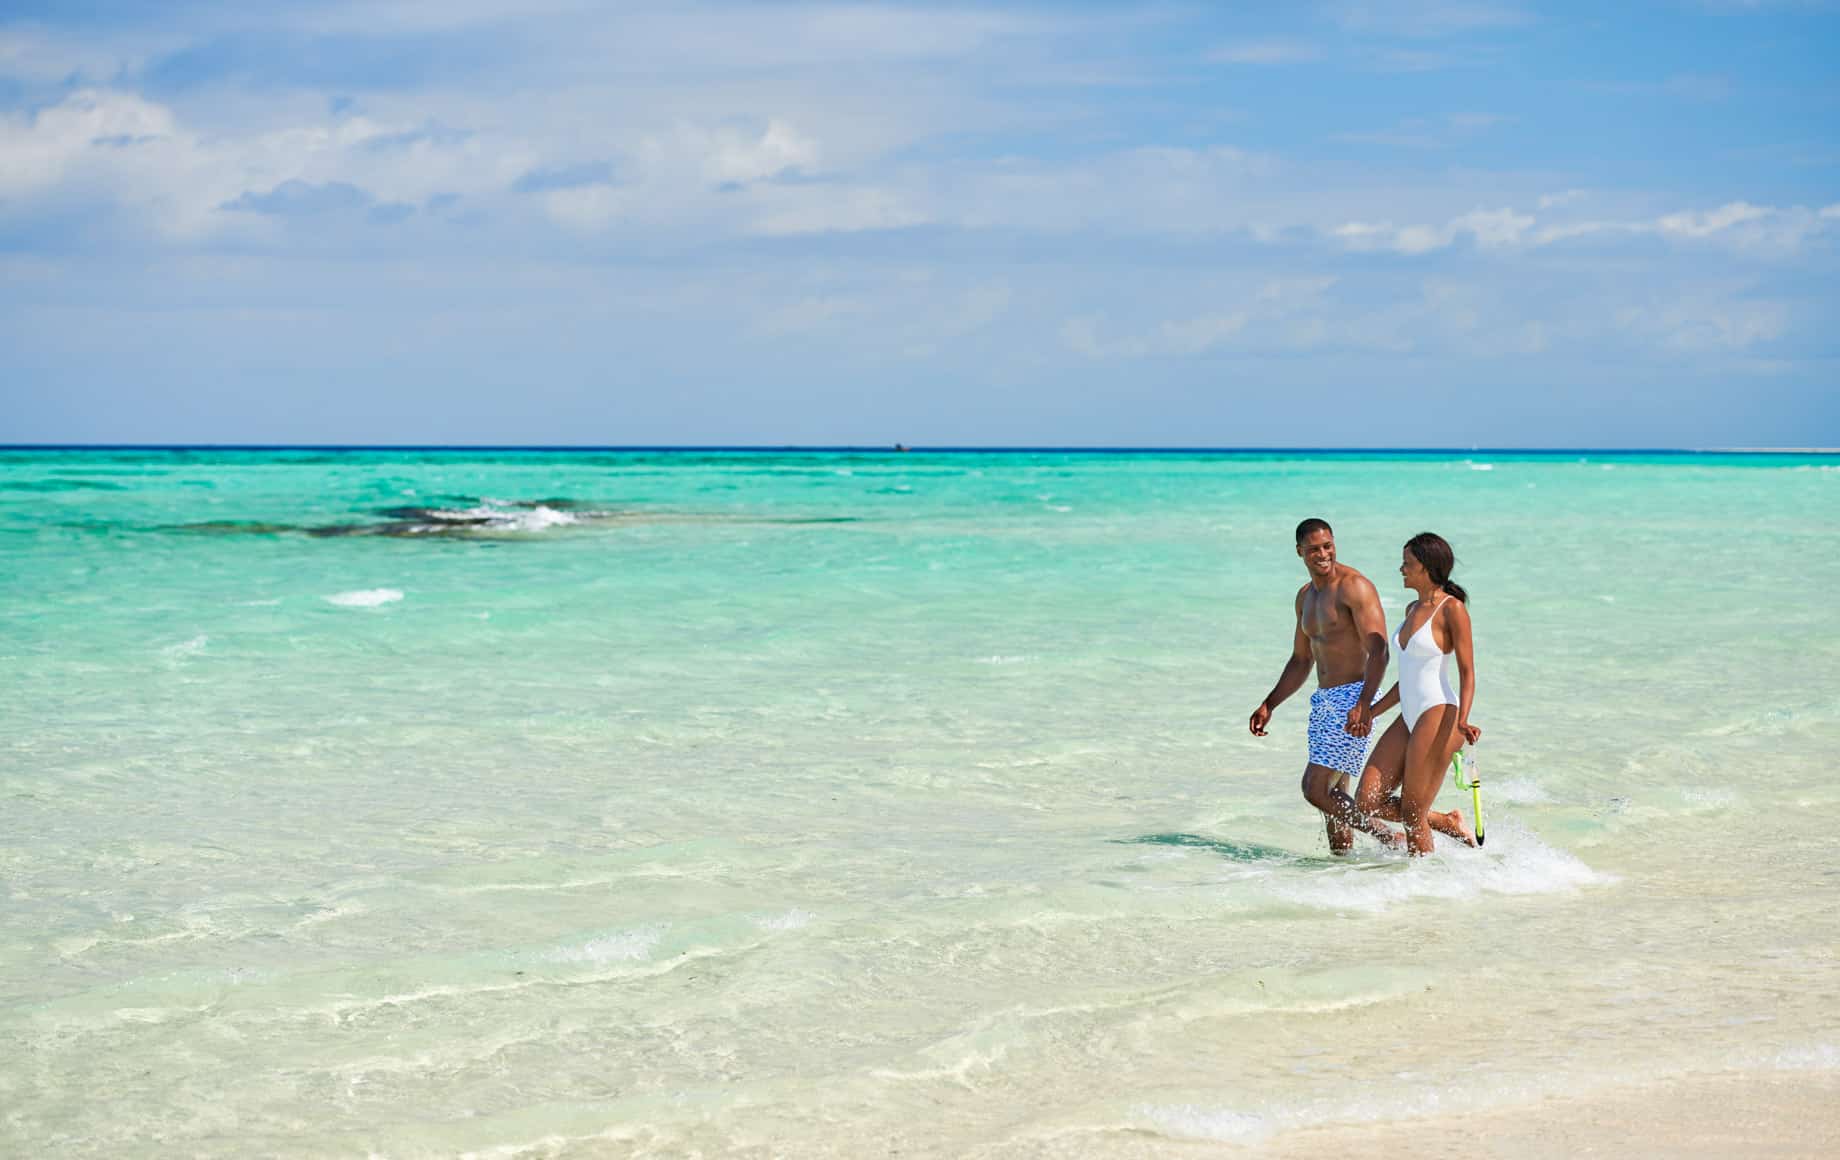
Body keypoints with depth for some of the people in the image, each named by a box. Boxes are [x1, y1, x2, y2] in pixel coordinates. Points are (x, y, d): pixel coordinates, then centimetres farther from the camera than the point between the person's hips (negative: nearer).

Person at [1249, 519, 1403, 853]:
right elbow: (1301, 661, 25)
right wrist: (1268, 706, 18)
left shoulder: (1355, 587, -12)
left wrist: (1363, 704, -33)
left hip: (1353, 699, -9)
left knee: (1316, 789, -14)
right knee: (1333, 793, 10)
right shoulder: (1306, 596, 15)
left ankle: (1391, 840, -6)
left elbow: (1378, 652, -21)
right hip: (1324, 701, 9)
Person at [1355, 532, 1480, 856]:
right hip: (1410, 719, 9)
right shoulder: (1413, 610, 16)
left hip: (1439, 716, -9)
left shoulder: (1452, 609, -9)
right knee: (1367, 803, 2)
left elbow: (1467, 671, -13)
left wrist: (1462, 720, -27)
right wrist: (1371, 712, 25)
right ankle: (1448, 823, 17)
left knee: (1412, 814, -5)